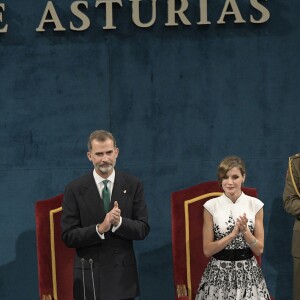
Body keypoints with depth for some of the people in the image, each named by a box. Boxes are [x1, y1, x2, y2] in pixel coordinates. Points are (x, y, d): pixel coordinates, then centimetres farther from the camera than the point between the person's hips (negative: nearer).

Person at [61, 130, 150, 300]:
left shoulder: (133, 186, 2)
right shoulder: (75, 190, -2)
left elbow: (143, 229, 0)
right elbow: (68, 236, -6)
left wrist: (119, 222, -19)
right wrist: (100, 229, -20)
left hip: (123, 275, 1)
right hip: (90, 276, -1)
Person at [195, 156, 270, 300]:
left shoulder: (255, 205, -2)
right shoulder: (211, 206, -4)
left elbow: (259, 250, -1)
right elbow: (207, 250, -5)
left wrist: (245, 231, -17)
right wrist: (233, 234, -16)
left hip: (248, 273, 1)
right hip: (219, 274, -1)